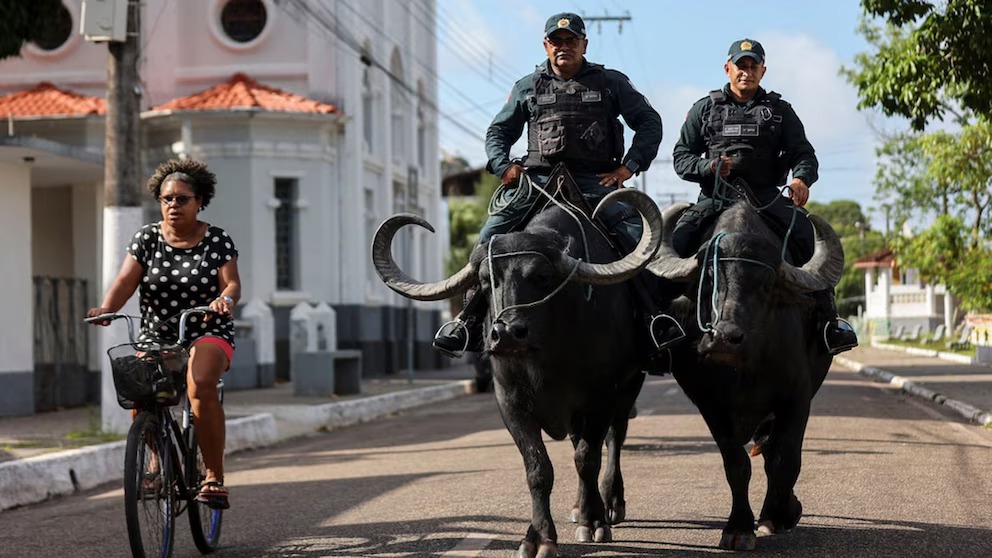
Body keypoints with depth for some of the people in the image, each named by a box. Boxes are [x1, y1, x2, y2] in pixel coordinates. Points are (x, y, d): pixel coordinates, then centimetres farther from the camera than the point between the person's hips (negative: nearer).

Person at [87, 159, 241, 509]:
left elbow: (232, 282, -9)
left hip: (208, 334, -3)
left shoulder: (217, 241, 0)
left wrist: (225, 300, -34)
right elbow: (126, 280, -8)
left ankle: (214, 477, -23)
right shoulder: (147, 238, 3)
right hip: (156, 335, 3)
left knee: (200, 387, -32)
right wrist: (106, 308, -27)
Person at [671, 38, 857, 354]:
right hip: (716, 196, 0)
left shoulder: (779, 111, 15)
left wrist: (801, 178, -16)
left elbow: (803, 153, 8)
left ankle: (828, 319, -19)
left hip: (766, 196, 0)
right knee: (679, 239, -26)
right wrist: (706, 167, -11)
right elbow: (681, 155, 12)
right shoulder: (705, 109, 15)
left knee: (806, 236, -24)